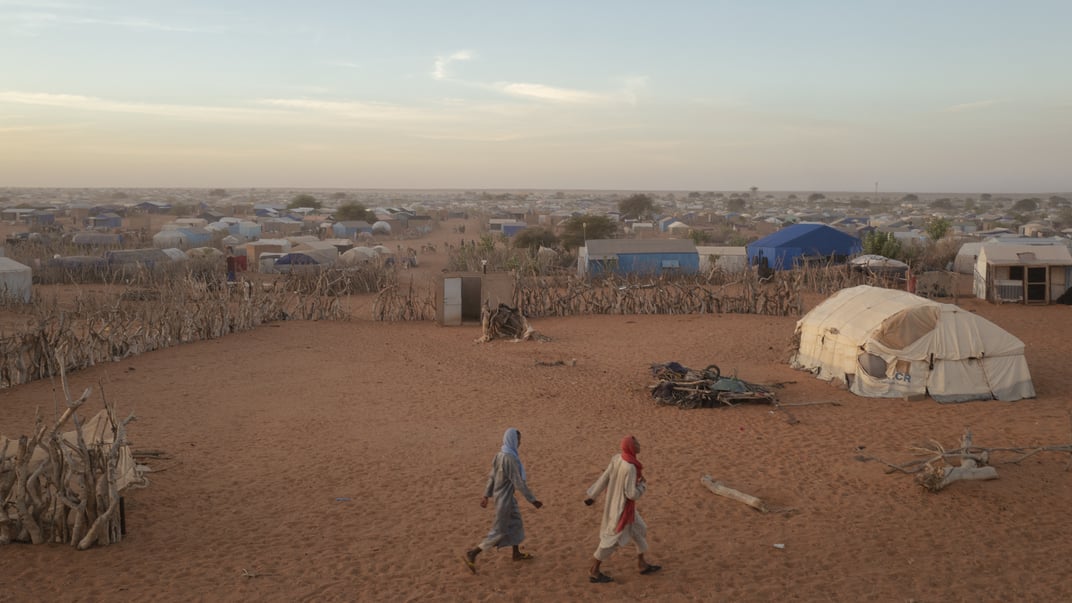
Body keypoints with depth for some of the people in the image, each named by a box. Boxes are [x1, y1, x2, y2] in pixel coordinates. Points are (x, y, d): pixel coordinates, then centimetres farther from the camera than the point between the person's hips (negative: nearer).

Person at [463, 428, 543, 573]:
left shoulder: (501, 455, 0)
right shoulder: (510, 459, -29)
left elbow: (491, 477, 9)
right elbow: (519, 483, -26)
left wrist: (486, 496, 17)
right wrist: (533, 500, -18)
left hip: (505, 496, 9)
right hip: (505, 499, -9)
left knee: (516, 524, 23)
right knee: (499, 532, 2)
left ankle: (517, 554, 38)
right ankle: (472, 554, 7)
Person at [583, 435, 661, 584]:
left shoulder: (617, 458, -6)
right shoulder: (630, 468, -31)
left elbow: (604, 478, 0)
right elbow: (632, 494, -26)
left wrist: (592, 496, 8)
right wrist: (643, 485, -7)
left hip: (615, 503, 9)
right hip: (622, 507, -9)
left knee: (639, 530, 22)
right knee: (613, 539, 5)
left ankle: (642, 564, 34)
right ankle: (594, 572, 17)